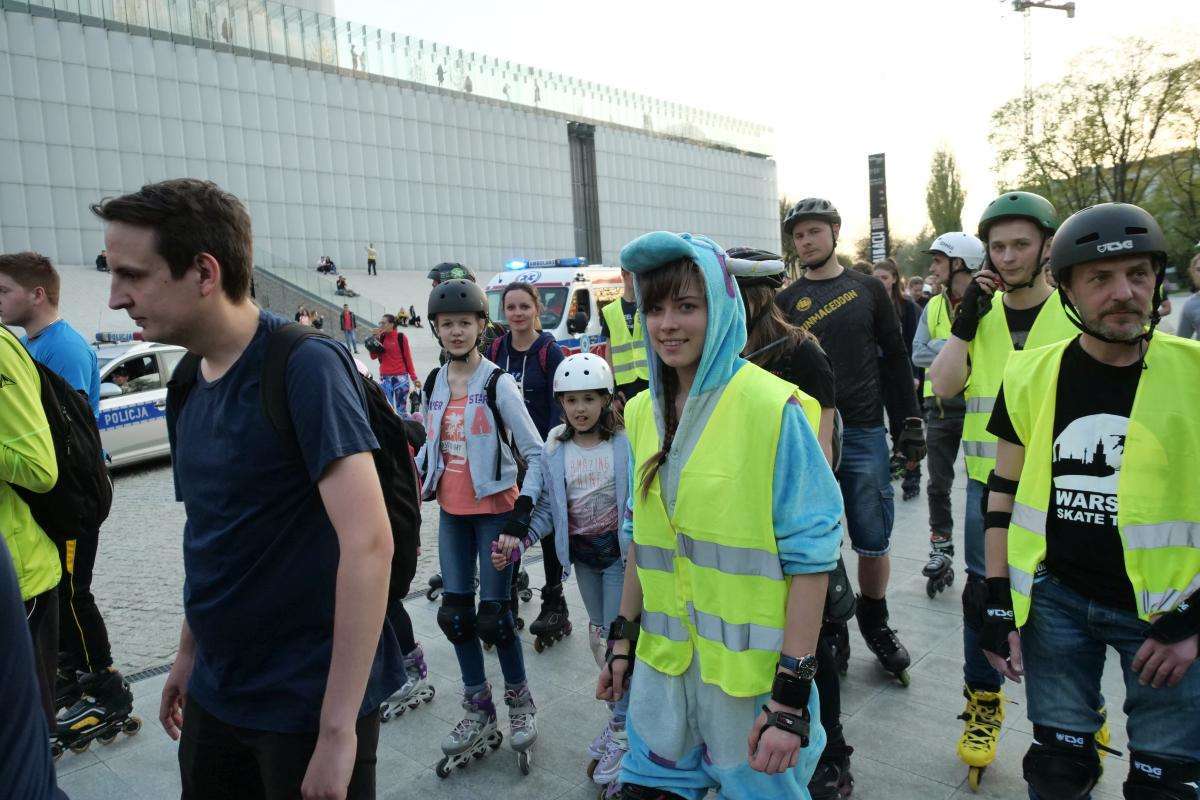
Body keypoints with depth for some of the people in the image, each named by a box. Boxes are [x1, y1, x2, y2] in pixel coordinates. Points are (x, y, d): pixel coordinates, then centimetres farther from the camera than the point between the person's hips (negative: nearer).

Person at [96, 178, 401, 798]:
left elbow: (368, 543, -26)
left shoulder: (304, 364, -20)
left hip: (309, 702, -7)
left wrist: (338, 730, -25)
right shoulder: (187, 389, 5)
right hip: (216, 694, 7)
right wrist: (189, 654, 18)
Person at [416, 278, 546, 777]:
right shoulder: (435, 385, 6)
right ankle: (478, 709, 26)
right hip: (452, 512, 6)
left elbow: (535, 453, -12)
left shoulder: (498, 384, -11)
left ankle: (519, 700, 23)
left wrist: (524, 507, -19)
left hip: (495, 509, -5)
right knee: (455, 612, 8)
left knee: (492, 616, -2)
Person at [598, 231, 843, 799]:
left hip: (751, 670, -5)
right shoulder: (644, 413, 3)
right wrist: (623, 638, 13)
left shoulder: (774, 409, -15)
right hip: (662, 664, 5)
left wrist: (791, 695, -16)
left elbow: (809, 554, -15)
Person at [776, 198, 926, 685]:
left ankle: (875, 625, 29)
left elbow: (895, 359, 8)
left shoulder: (868, 290, 7)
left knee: (873, 542, 7)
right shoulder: (787, 301, 7)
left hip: (864, 435, 0)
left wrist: (909, 426, 4)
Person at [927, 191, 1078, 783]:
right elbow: (942, 387, -7)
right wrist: (967, 319, -14)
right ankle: (983, 706, 27)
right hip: (989, 483, 2)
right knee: (983, 595, 8)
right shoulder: (978, 314, 4)